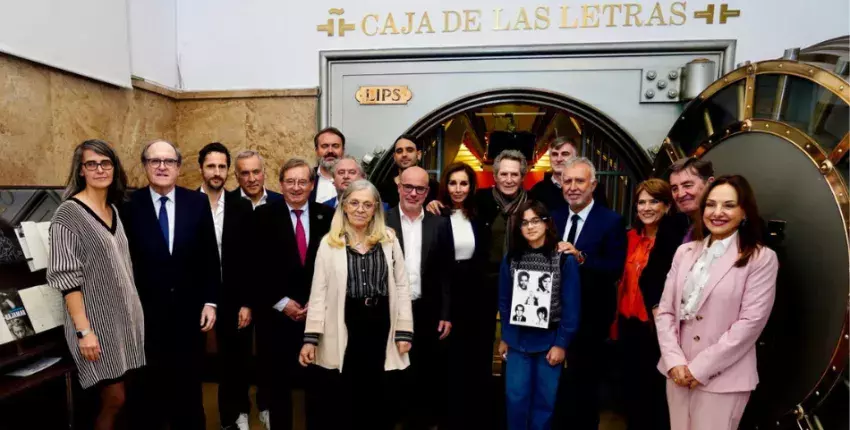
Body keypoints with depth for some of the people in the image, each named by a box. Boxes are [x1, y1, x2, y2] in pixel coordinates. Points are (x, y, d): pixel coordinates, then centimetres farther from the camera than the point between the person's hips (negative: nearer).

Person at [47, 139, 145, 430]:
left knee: (126, 394, 12)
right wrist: (84, 330, -19)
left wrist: (134, 310, 12)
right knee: (115, 398, -1)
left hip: (126, 315, 6)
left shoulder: (115, 210, 9)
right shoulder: (68, 213, -11)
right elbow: (65, 276, -15)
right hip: (97, 319, -6)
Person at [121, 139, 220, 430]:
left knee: (188, 384, 16)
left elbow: (210, 257, 1)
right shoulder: (129, 206, -6)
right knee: (150, 386, 15)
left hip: (188, 310, 1)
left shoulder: (198, 203, -1)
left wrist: (210, 302, -2)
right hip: (146, 312, -1)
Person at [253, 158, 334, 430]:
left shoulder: (328, 216, 1)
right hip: (277, 313, -1)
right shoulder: (264, 216, -2)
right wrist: (281, 302, -9)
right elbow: (257, 266, -5)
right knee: (279, 381, 13)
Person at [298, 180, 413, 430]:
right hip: (344, 326, -1)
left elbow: (401, 287, 4)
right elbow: (318, 292, -1)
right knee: (345, 399, 12)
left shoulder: (389, 240, 3)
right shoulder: (329, 243, -1)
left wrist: (404, 331, 0)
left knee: (378, 399, 13)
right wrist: (310, 338, -5)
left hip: (380, 325, 1)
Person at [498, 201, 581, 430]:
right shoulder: (511, 258, 0)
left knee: (544, 399, 9)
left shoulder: (565, 259, -9)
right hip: (518, 340, 2)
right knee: (515, 397, 6)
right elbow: (504, 301, 4)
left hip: (549, 340, -2)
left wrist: (561, 343, -9)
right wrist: (504, 337, 6)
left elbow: (571, 305, -8)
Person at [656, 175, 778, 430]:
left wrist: (700, 368, -13)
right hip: (678, 371, 4)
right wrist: (674, 361, -9)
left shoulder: (762, 258, -6)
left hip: (723, 377, -4)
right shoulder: (685, 252, 5)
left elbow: (750, 322, -12)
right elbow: (665, 310, 3)